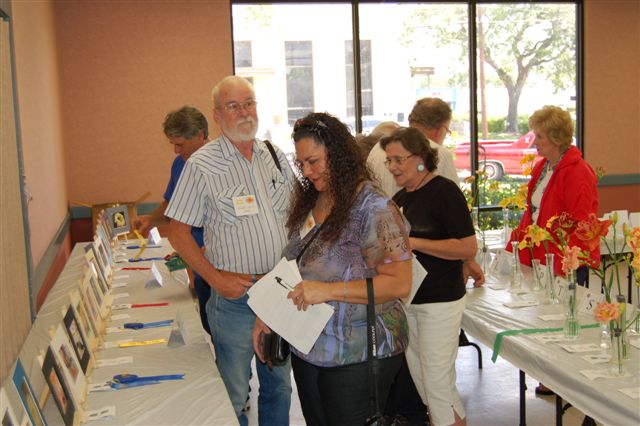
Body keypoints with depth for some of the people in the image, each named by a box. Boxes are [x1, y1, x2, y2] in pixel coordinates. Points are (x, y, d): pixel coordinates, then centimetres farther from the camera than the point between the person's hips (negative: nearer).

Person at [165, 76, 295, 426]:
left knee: (279, 385, 19)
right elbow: (178, 232, -7)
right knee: (233, 396, 7)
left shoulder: (276, 157, 6)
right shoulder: (202, 165, -9)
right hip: (234, 294, -4)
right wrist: (215, 278, -15)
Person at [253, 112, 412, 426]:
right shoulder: (308, 202, 6)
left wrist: (329, 290, -29)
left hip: (356, 357, -7)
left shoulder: (373, 208, -17)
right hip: (307, 349, 7)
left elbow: (399, 283, -22)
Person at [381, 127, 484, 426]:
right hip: (408, 299, 7)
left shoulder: (444, 191, -13)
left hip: (440, 300, -7)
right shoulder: (400, 198, 9)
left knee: (438, 384, -4)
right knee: (421, 380, 13)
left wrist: (412, 242, -21)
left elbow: (468, 247, -19)